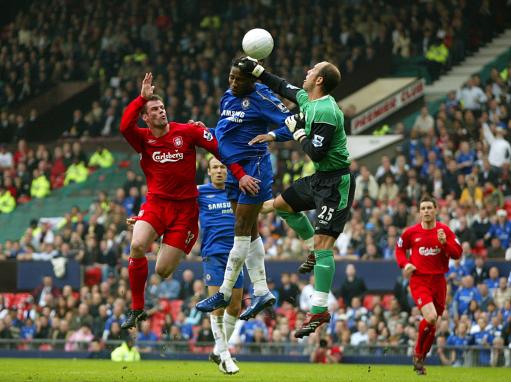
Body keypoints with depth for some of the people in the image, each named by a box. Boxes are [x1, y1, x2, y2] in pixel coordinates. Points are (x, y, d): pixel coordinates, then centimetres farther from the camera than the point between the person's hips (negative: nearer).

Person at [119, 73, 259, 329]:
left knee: (163, 272, -10)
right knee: (137, 246, -26)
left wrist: (240, 174, -14)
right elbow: (125, 126, -19)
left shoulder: (187, 132, -2)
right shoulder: (143, 139, 2)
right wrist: (142, 97, -17)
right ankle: (137, 309, -12)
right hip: (155, 203, 1)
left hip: (185, 208, -1)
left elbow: (219, 148, -3)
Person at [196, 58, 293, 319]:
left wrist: (271, 135, -30)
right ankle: (261, 291, 12)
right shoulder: (228, 97, 12)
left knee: (242, 230, -6)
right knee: (249, 232, 9)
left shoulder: (261, 99, -11)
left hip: (253, 168, -9)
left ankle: (225, 292, -3)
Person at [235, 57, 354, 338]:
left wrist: (297, 132, -14)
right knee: (281, 205, 26)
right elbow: (282, 87, 23)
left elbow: (316, 153, -27)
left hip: (335, 183, -10)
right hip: (318, 178, 10)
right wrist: (255, 69, 21)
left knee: (323, 243, -15)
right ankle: (314, 250, 35)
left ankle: (319, 310, -16)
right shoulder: (305, 99, 4)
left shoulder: (326, 112, -25)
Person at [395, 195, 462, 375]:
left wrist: (444, 243, -20)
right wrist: (405, 264, -2)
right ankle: (418, 354, -1)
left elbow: (457, 253, -2)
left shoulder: (444, 230, 1)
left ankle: (421, 359, 27)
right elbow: (399, 249, 16)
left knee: (432, 324, 9)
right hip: (419, 280, -3)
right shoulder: (411, 232, 0)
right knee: (430, 317, -23)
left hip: (438, 281, 3)